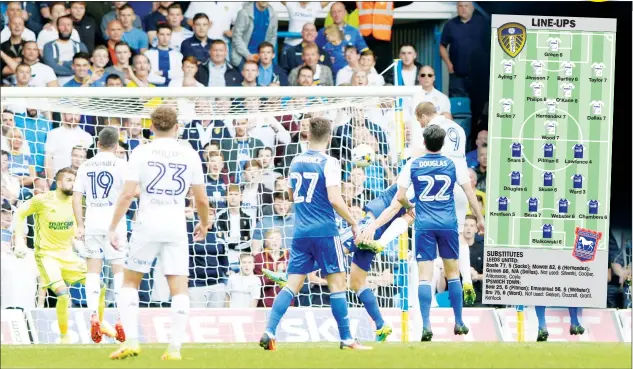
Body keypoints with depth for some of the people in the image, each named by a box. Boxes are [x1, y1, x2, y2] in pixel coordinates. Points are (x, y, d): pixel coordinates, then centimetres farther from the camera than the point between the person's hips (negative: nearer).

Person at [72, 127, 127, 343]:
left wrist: (80, 225, 6)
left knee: (93, 270, 5)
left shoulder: (85, 166, 8)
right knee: (119, 269, 4)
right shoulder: (120, 165, -3)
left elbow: (76, 197, 4)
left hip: (92, 221, 2)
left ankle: (93, 315, -9)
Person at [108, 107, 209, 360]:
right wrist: (204, 224, 25)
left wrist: (113, 228, -4)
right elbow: (201, 199, 7)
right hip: (177, 227, 1)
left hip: (147, 225, -1)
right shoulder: (190, 156, 3)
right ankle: (175, 347, -5)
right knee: (179, 288, 3)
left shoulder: (142, 152, -3)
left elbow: (127, 194, -9)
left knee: (130, 282, 12)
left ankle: (131, 340, 0)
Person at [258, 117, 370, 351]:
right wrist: (353, 223, -5)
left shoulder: (296, 162, 10)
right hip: (324, 231, -5)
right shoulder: (329, 163, -9)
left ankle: (269, 332, -8)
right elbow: (335, 200, -15)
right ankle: (346, 339, 3)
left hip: (300, 232, 5)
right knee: (337, 283, 2)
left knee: (293, 284, 5)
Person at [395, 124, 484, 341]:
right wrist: (480, 219, 14)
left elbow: (400, 197, 0)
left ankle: (426, 326, -13)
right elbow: (470, 193, 4)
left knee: (425, 276, -4)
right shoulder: (453, 165, 2)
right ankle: (459, 323, 19)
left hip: (424, 226, -1)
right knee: (452, 273, 13)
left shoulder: (412, 165, 1)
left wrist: (409, 206, 22)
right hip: (448, 225, 1)